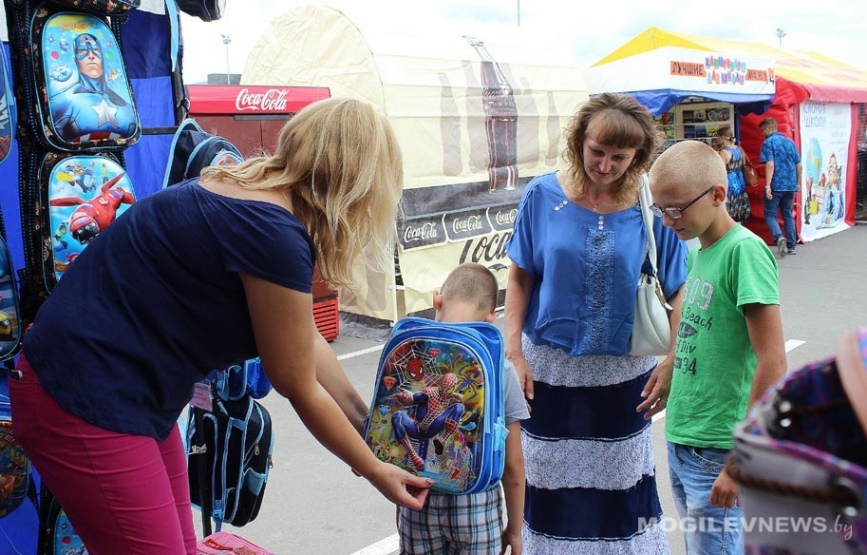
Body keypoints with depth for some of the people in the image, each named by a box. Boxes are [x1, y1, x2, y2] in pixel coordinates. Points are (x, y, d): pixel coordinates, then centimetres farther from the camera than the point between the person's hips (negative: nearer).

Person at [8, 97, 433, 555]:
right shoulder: (273, 234, -24)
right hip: (85, 402, -9)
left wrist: (369, 422, 16)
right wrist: (375, 471, 2)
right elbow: (298, 387, -12)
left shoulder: (249, 189, 4)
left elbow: (306, 342, 10)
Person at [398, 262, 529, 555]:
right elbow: (513, 465, -7)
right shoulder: (499, 369, -11)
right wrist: (514, 529, 7)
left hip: (419, 502, 1)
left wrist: (399, 514, 11)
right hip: (477, 504, -1)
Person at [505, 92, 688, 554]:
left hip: (624, 371, 0)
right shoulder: (543, 195, -8)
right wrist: (513, 352, -6)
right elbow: (520, 278, -2)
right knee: (550, 480, 12)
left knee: (621, 479, 16)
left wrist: (670, 363, -9)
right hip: (550, 367, 0)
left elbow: (677, 293, -2)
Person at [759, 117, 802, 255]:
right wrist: (798, 183, 23)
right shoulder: (790, 142, 12)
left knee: (770, 214, 1)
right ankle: (791, 246, 15)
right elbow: (799, 165, 13)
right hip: (790, 185, 6)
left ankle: (779, 237, -24)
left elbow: (770, 165, -17)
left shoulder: (768, 142, -6)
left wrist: (767, 185, -20)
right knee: (788, 215, 14)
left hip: (776, 185, -6)